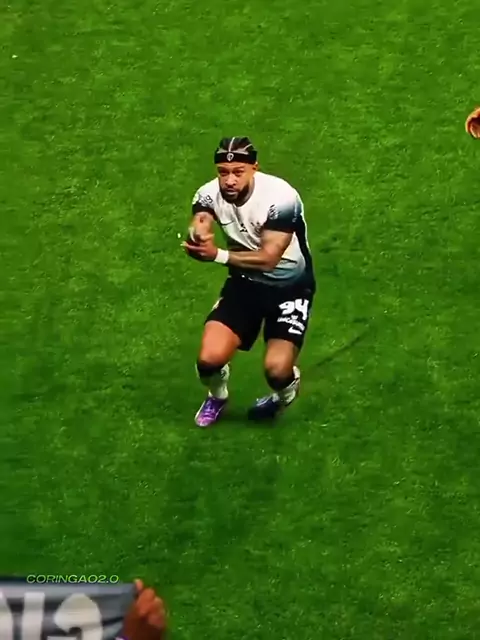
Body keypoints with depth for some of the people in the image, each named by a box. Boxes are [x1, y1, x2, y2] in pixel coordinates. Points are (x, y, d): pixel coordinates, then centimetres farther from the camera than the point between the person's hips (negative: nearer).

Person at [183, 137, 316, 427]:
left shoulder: (280, 197, -30)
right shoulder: (210, 194, -16)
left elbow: (268, 258, -32)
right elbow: (197, 243, -30)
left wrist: (218, 255, -42)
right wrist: (198, 234, -54)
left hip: (290, 286, -4)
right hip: (246, 281, 4)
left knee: (277, 369, -20)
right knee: (209, 359, -14)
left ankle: (285, 394, 20)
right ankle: (217, 397, 24)